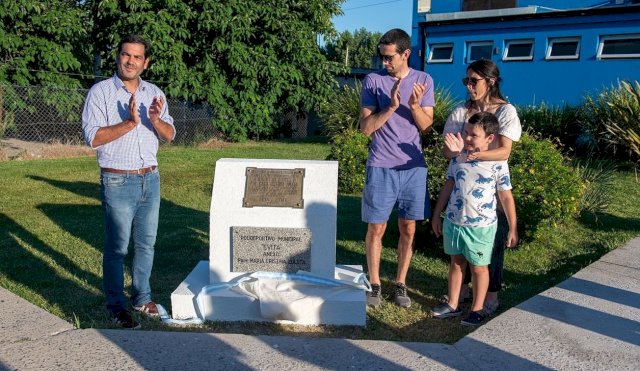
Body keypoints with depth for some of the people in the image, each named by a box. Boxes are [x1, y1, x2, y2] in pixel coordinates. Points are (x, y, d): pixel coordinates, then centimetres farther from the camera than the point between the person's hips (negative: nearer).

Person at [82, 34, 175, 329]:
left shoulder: (155, 93, 8)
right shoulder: (101, 92, -5)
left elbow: (169, 136, 4)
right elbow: (92, 137, -15)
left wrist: (156, 120, -18)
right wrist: (129, 123, -25)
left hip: (150, 180, 5)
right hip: (118, 182, -5)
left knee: (146, 243, 14)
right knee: (117, 247, 2)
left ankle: (142, 297, 29)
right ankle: (116, 305, 16)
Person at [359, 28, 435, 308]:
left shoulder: (424, 81, 4)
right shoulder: (373, 80, -2)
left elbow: (427, 126, 1)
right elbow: (366, 127, -6)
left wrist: (414, 105, -17)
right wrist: (391, 106, -19)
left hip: (414, 166, 2)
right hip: (381, 167, -2)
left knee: (408, 229, 8)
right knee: (376, 228, 4)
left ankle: (400, 284, 24)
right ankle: (374, 284, 20)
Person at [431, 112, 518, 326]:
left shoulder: (497, 163, -11)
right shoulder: (458, 157, 1)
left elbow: (506, 197, -5)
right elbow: (448, 187, 9)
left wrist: (513, 229, -3)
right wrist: (436, 215, 12)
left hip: (481, 226, -4)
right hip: (453, 221, 4)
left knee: (478, 267, 10)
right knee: (456, 263, 17)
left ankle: (477, 309, 26)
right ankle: (452, 304, 31)